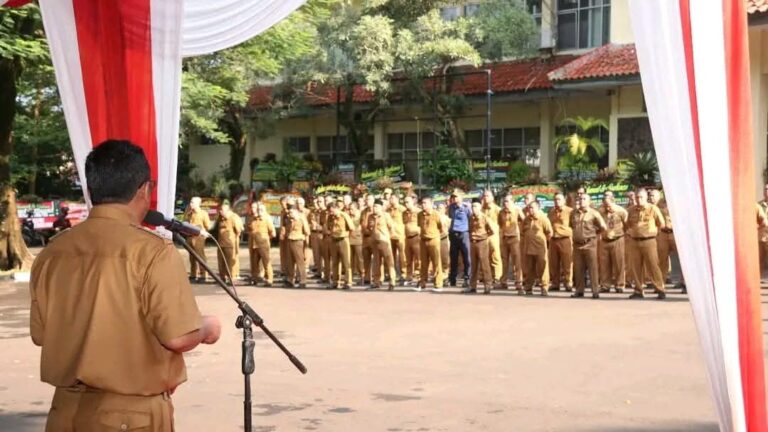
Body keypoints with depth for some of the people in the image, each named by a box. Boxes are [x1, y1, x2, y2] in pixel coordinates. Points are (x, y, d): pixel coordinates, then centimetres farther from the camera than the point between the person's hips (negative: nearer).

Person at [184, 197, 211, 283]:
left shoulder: (203, 213, -2)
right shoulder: (190, 213, 15)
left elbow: (208, 226, -2)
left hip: (199, 237, -6)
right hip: (190, 237, 6)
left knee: (200, 257, -6)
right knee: (192, 257, 10)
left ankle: (202, 275, -5)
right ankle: (193, 275, 17)